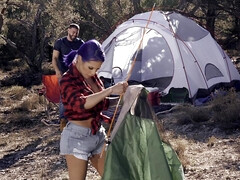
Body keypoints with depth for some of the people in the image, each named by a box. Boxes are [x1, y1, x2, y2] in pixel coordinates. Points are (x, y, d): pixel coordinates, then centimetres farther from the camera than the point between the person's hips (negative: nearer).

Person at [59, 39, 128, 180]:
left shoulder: (93, 77, 6)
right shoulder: (68, 80, -18)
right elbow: (81, 103, -37)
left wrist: (120, 99, -3)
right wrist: (110, 90, -38)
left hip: (98, 134, 8)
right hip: (78, 137, -8)